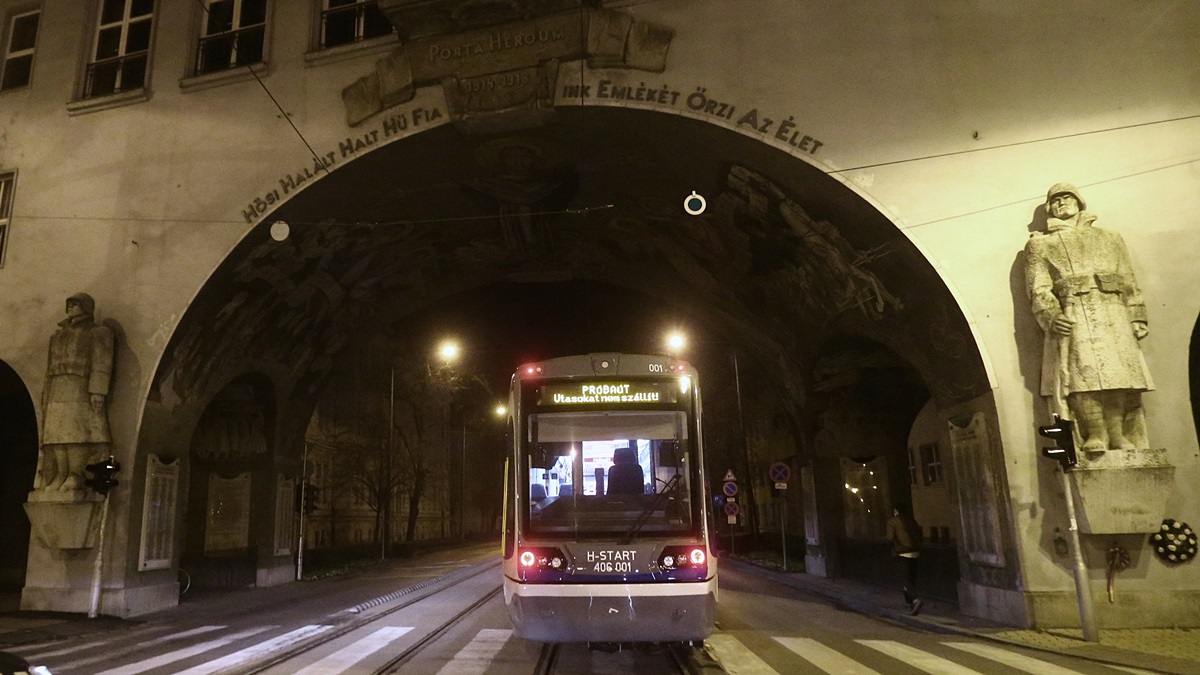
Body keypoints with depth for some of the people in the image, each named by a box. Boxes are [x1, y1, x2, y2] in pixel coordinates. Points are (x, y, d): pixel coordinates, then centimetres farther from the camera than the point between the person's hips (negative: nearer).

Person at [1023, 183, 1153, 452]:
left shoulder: (1109, 238, 27)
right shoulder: (1039, 244, 18)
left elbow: (1129, 282, 18)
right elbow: (1038, 288, 4)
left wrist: (1137, 317, 5)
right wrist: (1052, 316, -13)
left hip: (1114, 315, 3)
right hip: (1072, 318, -2)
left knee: (1118, 372, -10)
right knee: (1084, 373, -18)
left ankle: (1117, 435, -11)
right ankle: (1095, 434, -19)